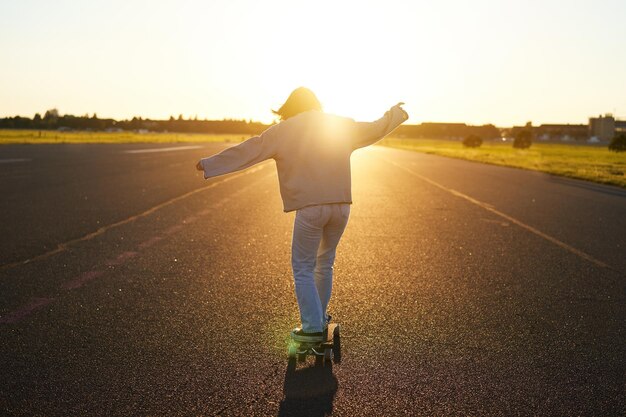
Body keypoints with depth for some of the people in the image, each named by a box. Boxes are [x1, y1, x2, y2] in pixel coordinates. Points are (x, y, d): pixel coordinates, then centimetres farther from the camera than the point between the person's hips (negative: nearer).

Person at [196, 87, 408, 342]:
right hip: (341, 205, 5)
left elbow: (246, 152, 5)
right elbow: (376, 129, 25)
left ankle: (313, 327, 5)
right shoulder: (342, 126, 12)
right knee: (325, 262, 21)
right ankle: (318, 316, 33)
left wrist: (209, 164, 14)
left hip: (310, 208, -5)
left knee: (303, 268, 7)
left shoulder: (283, 131, 3)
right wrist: (396, 113, 45)